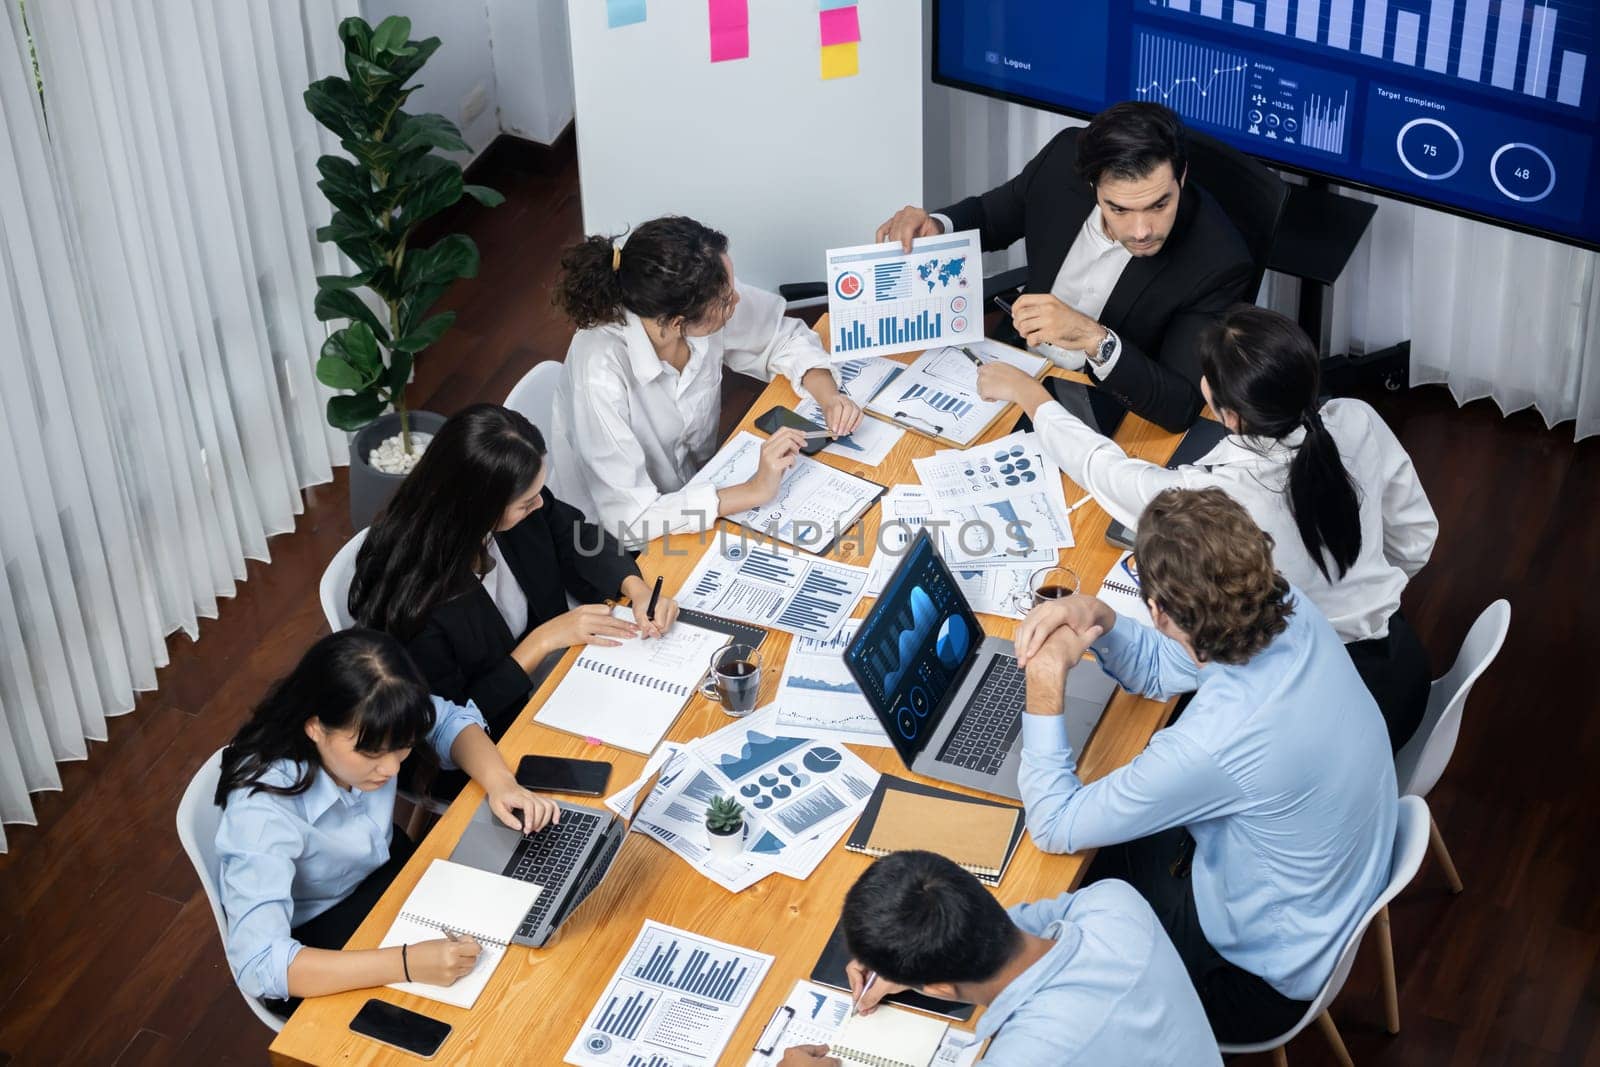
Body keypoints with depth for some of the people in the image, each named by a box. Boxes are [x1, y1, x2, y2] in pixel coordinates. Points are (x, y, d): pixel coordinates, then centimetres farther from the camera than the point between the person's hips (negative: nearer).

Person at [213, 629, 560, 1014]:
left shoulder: (366, 729, -23)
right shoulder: (262, 809, -38)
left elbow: (451, 720, -1)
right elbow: (258, 964, -45)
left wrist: (500, 782, -21)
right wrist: (407, 964, -51)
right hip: (312, 948, -6)